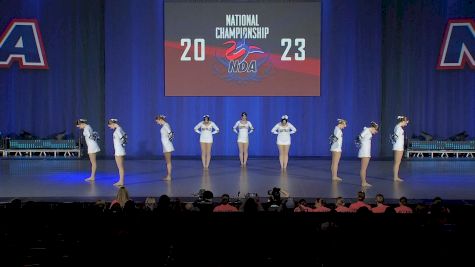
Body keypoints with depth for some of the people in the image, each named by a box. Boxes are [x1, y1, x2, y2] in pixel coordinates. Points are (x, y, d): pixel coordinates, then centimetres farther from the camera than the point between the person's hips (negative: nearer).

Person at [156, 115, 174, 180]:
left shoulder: (165, 125, -14)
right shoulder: (164, 125, 13)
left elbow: (170, 133, -22)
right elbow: (170, 133, 14)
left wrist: (168, 139, -7)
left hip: (167, 145, -10)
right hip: (166, 145, 10)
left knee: (168, 161, -4)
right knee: (167, 161, 12)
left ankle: (169, 176, 0)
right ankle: (168, 175, 16)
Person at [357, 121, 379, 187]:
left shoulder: (369, 132, 16)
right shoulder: (367, 130, -11)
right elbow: (361, 136, -26)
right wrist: (362, 143, -12)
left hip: (367, 152, 10)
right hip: (364, 152, -10)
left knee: (364, 168, 11)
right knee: (363, 168, -6)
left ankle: (364, 182, 15)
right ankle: (363, 182, -3)